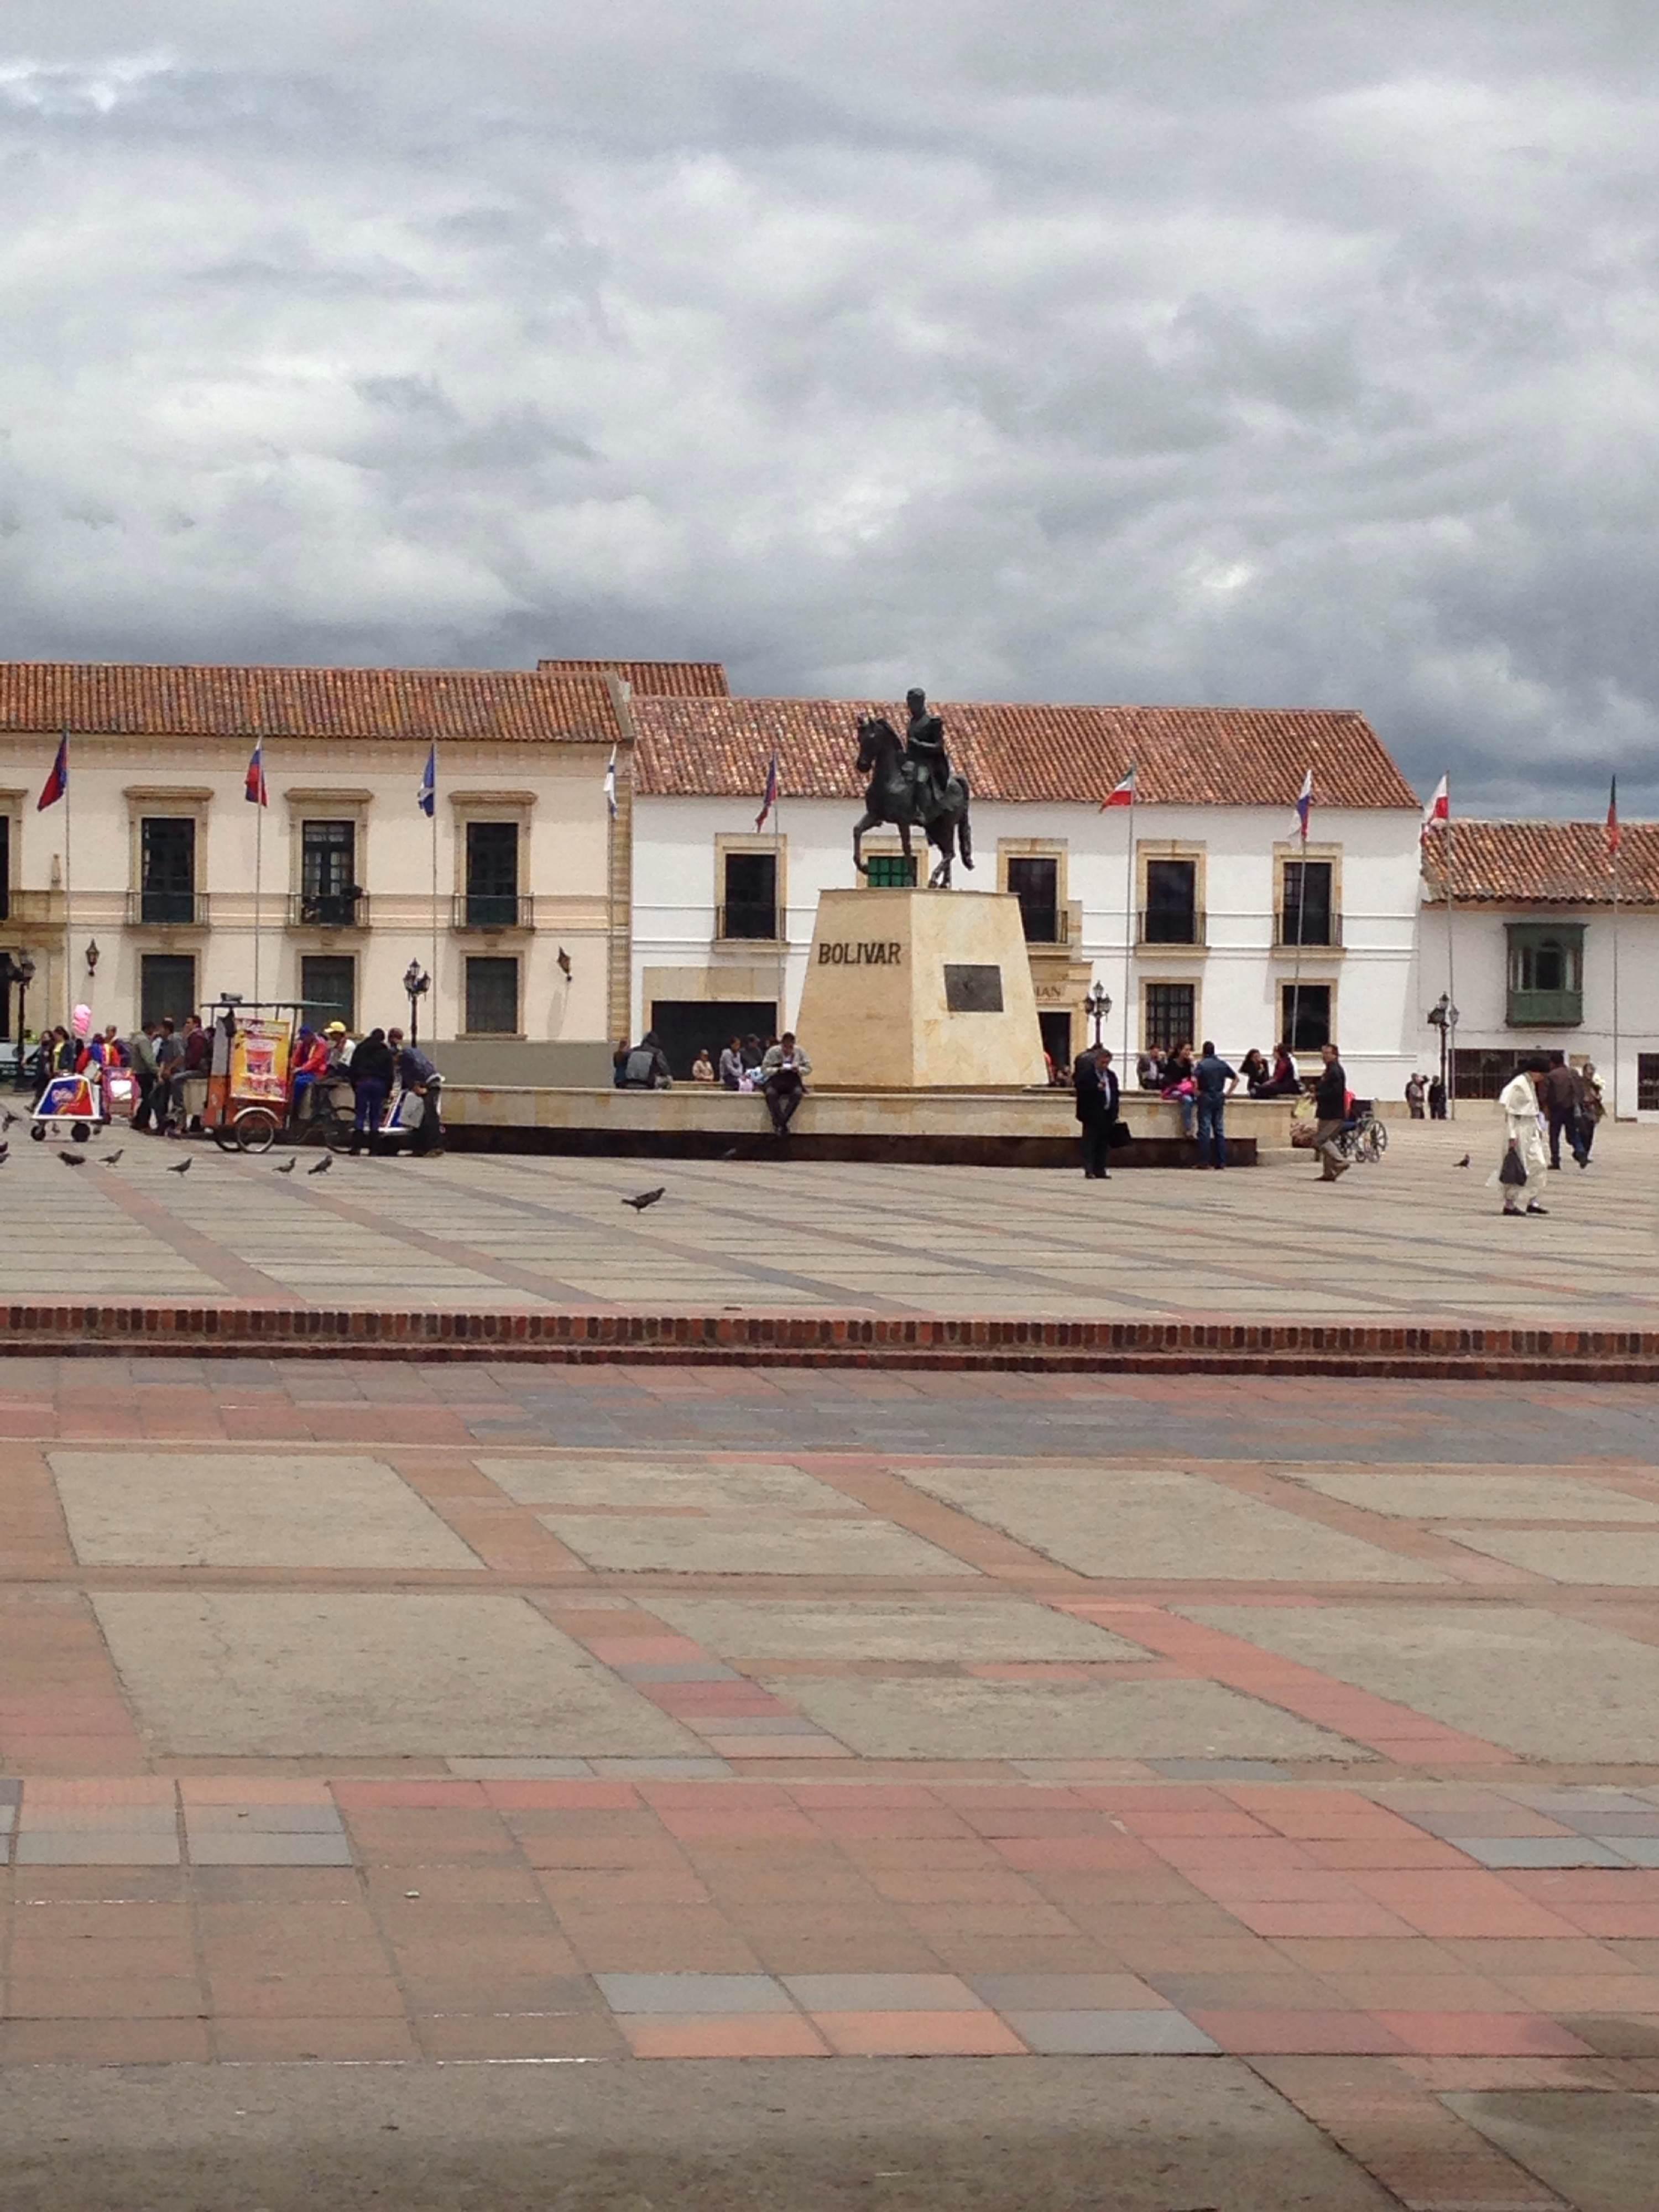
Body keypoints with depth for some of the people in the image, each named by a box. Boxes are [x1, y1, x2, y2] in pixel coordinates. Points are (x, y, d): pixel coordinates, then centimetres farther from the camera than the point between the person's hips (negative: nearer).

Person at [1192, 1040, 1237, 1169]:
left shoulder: (1202, 1064, -8)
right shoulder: (1222, 1064, 7)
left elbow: (1194, 1080, -23)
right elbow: (1236, 1078, 11)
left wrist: (1196, 1092, -8)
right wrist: (1228, 1093, 11)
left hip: (1205, 1098, -4)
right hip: (1219, 1099, 4)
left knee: (1204, 1130, -2)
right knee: (1220, 1130, 8)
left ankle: (1204, 1162, -4)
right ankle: (1221, 1162, 7)